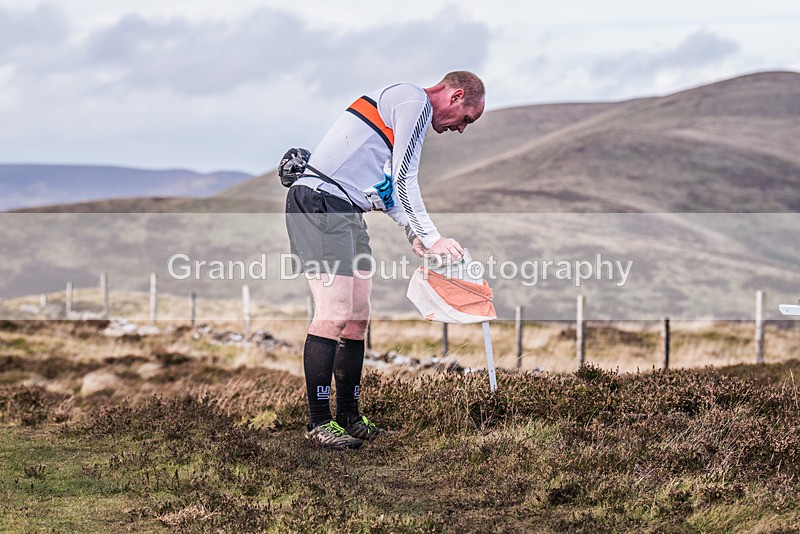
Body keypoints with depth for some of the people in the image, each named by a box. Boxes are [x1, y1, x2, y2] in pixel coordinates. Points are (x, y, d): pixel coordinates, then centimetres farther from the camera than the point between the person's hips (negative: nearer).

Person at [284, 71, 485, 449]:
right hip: (321, 203, -11)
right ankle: (319, 422, -12)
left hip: (347, 213, 11)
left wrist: (413, 234, 18)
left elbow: (388, 184, 29)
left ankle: (349, 418, 12)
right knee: (334, 313, -15)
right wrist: (432, 238, -9)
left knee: (358, 318, 8)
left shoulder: (409, 107, 25)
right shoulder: (416, 102, -7)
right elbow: (404, 180, -12)